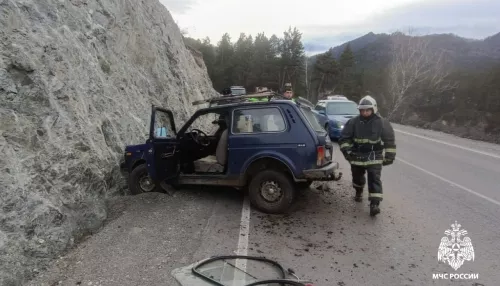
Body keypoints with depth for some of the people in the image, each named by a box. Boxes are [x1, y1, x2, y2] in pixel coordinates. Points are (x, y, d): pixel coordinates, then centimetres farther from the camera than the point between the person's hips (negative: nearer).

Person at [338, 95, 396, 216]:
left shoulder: (382, 123, -7)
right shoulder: (353, 122, -5)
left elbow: (390, 140, 1)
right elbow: (344, 137, 0)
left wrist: (389, 156, -1)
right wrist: (347, 150, -13)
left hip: (374, 157, -2)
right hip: (357, 156, 2)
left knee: (374, 179, -11)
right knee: (357, 177, 18)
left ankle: (374, 204, -12)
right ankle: (359, 192, 48)